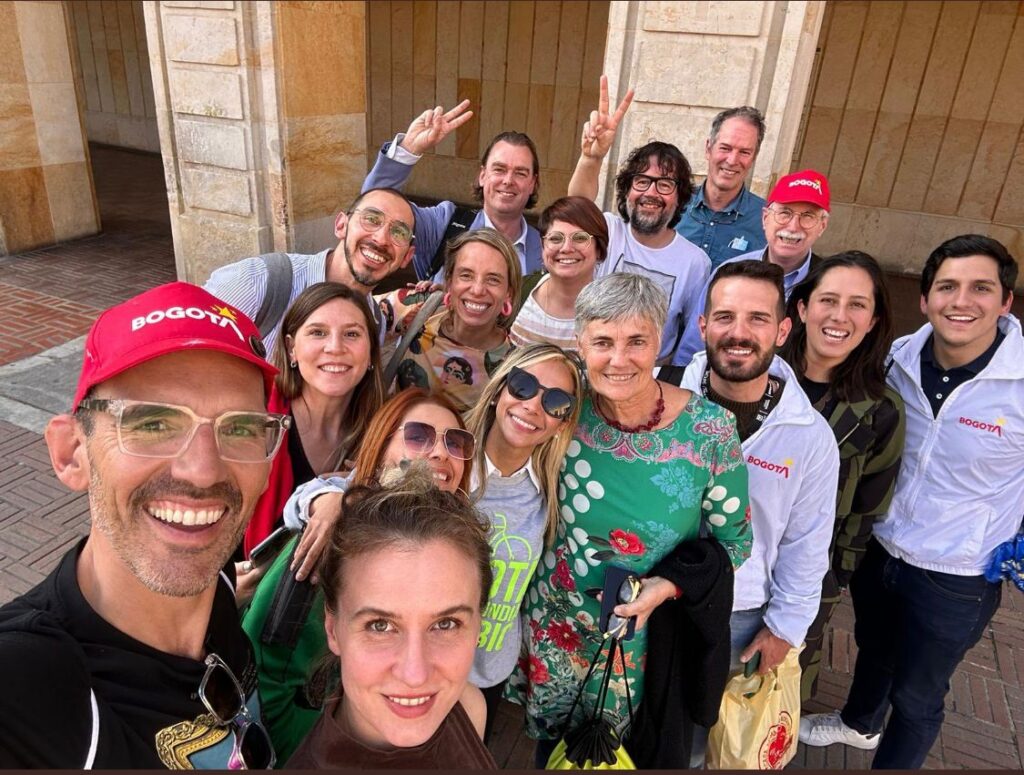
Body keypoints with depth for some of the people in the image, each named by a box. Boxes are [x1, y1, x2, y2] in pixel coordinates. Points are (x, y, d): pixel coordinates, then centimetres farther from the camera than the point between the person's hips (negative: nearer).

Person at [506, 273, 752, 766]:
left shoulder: (708, 430, -20)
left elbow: (734, 542, -9)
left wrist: (668, 586, -21)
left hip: (647, 633, -1)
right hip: (553, 623, 2)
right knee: (550, 736, 28)